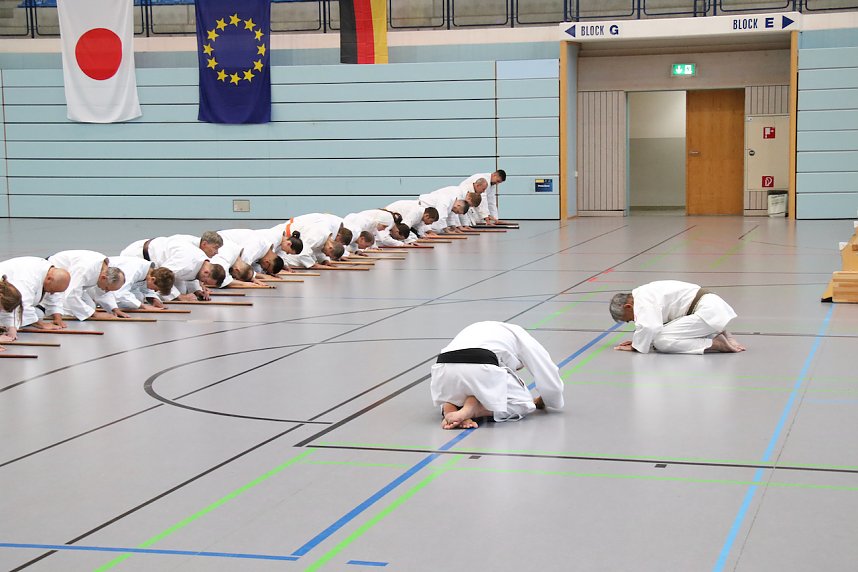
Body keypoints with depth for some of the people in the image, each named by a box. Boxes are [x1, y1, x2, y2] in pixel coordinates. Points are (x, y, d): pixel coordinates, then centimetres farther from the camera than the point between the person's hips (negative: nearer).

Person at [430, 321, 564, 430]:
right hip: (481, 368, -5)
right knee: (523, 403, 16)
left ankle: (448, 409, 2)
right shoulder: (519, 335, 27)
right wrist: (539, 402, 44)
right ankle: (472, 408, -7)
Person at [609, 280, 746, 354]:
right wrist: (638, 340, 16)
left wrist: (636, 346, -9)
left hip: (708, 312, -11)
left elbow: (648, 327, -26)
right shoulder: (647, 293, 20)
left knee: (660, 342, -14)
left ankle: (715, 344, -13)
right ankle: (721, 336, 11)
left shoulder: (642, 299, -11)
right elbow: (656, 326, 29)